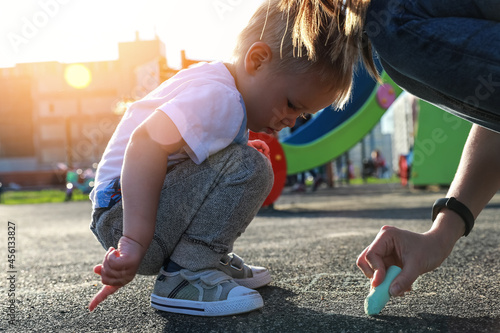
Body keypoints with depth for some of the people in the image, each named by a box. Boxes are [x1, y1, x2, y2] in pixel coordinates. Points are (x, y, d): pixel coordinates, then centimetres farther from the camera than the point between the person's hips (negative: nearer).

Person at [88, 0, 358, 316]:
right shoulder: (220, 98, -21)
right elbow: (146, 145, -35)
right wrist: (135, 242, -38)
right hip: (124, 216, -11)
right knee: (247, 167, -26)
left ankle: (212, 260, 14)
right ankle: (184, 274, -18)